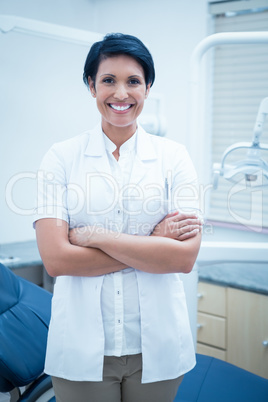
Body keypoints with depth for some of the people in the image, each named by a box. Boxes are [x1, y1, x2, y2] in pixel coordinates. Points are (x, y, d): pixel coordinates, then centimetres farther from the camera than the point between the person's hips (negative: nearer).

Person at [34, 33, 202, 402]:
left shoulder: (173, 157, -1)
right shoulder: (61, 157, -3)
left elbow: (185, 257, -11)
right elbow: (55, 258, -13)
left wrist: (94, 236, -14)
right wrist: (154, 243, -13)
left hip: (156, 346, 1)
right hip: (81, 345, -1)